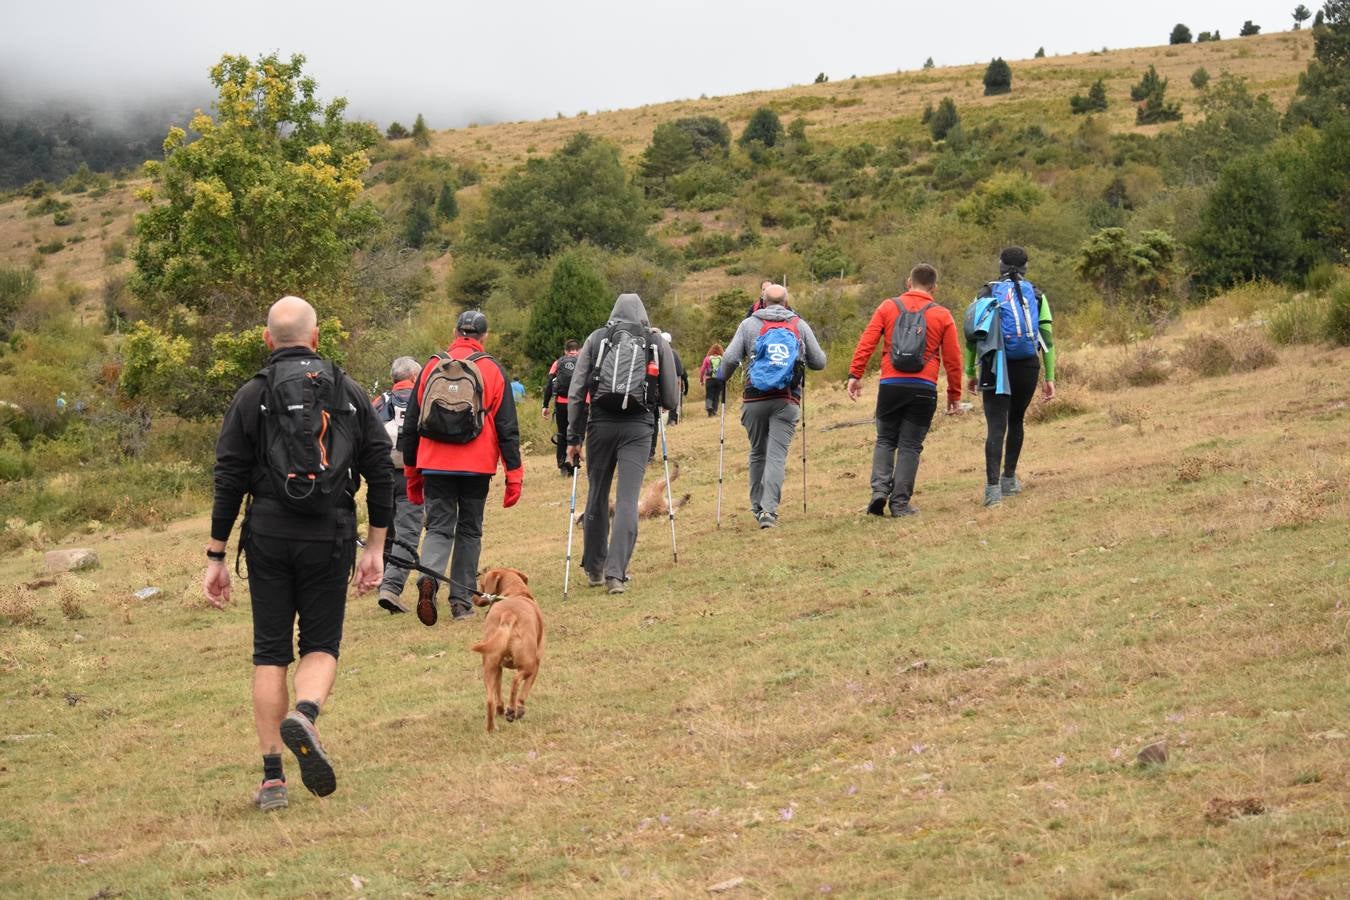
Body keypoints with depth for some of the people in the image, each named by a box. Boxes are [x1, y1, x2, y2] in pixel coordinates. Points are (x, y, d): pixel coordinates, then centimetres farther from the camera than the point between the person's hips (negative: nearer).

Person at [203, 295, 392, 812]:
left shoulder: (252, 396, 1)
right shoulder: (349, 394, 6)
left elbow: (229, 481, -2)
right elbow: (381, 472, 5)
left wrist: (216, 558, 4)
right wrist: (376, 547, 11)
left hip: (269, 537, 0)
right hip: (330, 538, 1)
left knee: (270, 654, 7)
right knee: (321, 645, 11)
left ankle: (272, 778, 4)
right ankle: (304, 714, -22)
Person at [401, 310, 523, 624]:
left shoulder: (431, 367, 7)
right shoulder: (492, 370, 1)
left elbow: (412, 423, 12)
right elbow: (507, 426, -1)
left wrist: (412, 473, 20)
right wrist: (514, 474, 2)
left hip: (434, 465, 1)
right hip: (476, 467, -1)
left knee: (438, 527, 2)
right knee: (469, 531, 10)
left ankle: (429, 576, -26)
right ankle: (462, 600, 9)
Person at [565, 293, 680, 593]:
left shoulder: (596, 338, 10)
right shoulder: (657, 342, 9)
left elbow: (576, 392, 4)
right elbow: (671, 400, 9)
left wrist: (574, 438, 8)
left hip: (601, 423, 1)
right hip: (638, 427, -1)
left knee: (597, 497, 14)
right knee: (628, 500, -3)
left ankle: (594, 568, 24)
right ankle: (616, 573, -13)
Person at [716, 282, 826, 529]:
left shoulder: (750, 325, 3)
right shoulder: (800, 326, 6)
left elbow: (730, 358, -5)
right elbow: (820, 362, 10)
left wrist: (720, 378, 14)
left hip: (754, 400, 1)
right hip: (787, 401, -1)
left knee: (758, 453, 16)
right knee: (777, 455, -4)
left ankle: (757, 506, 22)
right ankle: (769, 509, -17)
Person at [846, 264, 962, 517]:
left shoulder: (888, 307, 5)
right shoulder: (942, 316, 4)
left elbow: (866, 342, -3)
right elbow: (953, 359, 5)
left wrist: (855, 375, -2)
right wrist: (954, 395, 13)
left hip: (890, 385, 1)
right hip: (924, 389, -1)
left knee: (885, 441, 14)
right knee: (910, 445, 5)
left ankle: (880, 489, -5)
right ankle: (900, 502, 1)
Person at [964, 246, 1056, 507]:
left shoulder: (987, 294, 6)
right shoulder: (1036, 296, 6)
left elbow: (971, 337, 3)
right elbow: (1047, 338, 2)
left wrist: (970, 372, 10)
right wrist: (1050, 377, 4)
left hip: (995, 367, -1)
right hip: (1027, 367, 1)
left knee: (996, 427, -6)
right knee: (1016, 421, 22)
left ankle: (993, 487, -20)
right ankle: (1009, 479, 28)